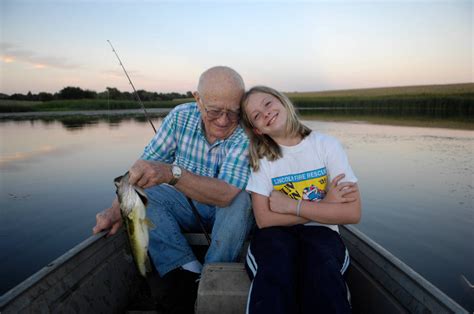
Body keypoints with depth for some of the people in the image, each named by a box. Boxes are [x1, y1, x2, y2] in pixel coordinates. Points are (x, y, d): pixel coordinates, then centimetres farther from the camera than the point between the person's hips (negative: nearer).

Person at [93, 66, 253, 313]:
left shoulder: (246, 133, -27)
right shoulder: (181, 117, -14)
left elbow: (225, 194, -38)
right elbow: (146, 163, -11)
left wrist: (172, 173, -53)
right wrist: (117, 208, -24)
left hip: (230, 214, -3)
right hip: (189, 208, 4)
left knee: (242, 198, -34)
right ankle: (188, 273, -21)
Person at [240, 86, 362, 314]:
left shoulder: (327, 145, -2)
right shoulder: (261, 157, 0)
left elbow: (352, 213, -10)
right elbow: (264, 219, -10)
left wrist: (290, 205, -13)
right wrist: (324, 204, -12)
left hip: (320, 232, 0)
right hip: (277, 234, 0)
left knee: (321, 268, -34)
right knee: (276, 268, -34)